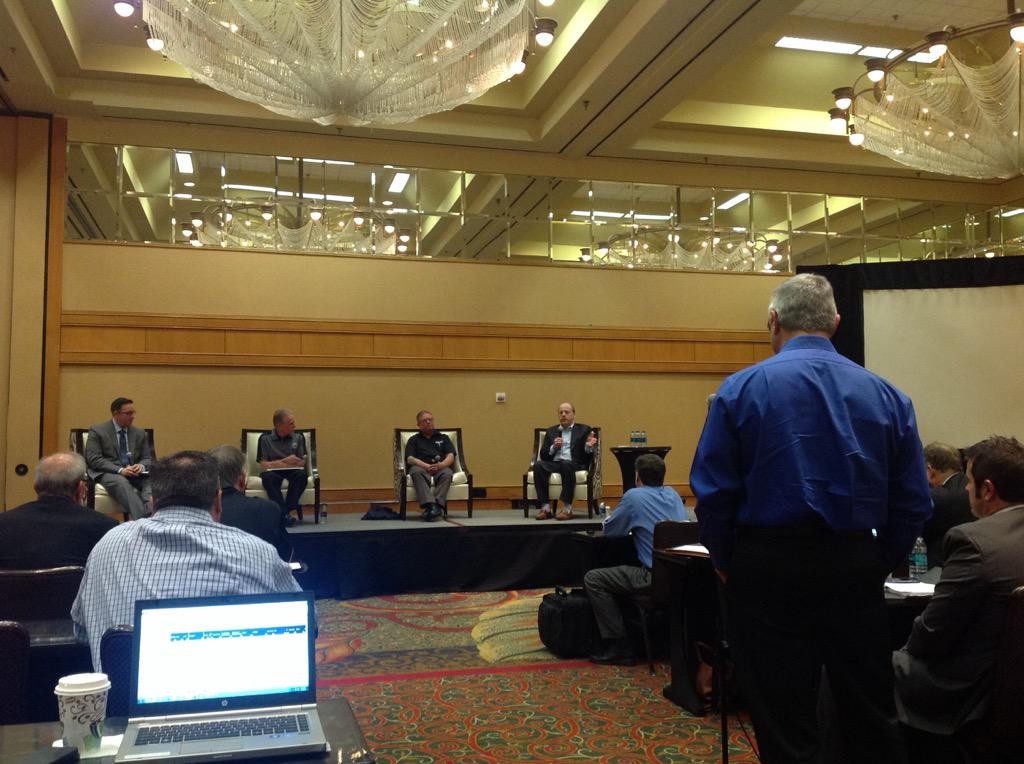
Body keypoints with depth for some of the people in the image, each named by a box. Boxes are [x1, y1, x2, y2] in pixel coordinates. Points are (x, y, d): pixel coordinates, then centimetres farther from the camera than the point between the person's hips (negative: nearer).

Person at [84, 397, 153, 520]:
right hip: (108, 473, -4)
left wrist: (141, 466, -10)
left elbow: (147, 458, 17)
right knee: (121, 482, -39)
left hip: (135, 473, 4)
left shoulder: (140, 432, 17)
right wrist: (120, 470, -19)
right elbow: (93, 459, -6)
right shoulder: (97, 431, 4)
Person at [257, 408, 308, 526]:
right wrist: (285, 461, -17)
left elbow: (302, 463, -2)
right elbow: (263, 465, -7)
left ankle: (287, 509, -29)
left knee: (302, 474, -32)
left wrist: (276, 463, -13)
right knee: (268, 476, -36)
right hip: (273, 472, -1)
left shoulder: (298, 437, 1)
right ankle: (284, 513, -39)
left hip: (292, 471, 2)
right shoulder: (265, 438, -4)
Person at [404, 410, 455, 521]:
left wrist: (441, 465, -12)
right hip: (421, 467, -1)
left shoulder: (443, 438, 26)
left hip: (441, 468, 1)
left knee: (447, 474, -35)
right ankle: (430, 505, -53)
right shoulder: (413, 440, 23)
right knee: (416, 472, -37)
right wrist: (426, 466, -13)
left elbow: (451, 457, 11)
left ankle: (438, 505, -49)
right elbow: (410, 459, 6)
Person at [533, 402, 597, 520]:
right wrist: (553, 447, -6)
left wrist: (589, 447, -16)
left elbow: (588, 457, 6)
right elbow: (543, 455, 14)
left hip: (574, 464, -3)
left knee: (566, 464, -38)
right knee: (538, 465, -29)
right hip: (554, 463, 3)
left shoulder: (584, 430, 15)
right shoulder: (551, 431, 22)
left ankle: (567, 509, -34)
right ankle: (546, 508, -28)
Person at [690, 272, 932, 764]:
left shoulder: (741, 388, -6)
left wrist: (726, 564, 5)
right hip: (855, 567, 3)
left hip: (770, 566, -2)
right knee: (872, 721, 18)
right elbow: (913, 503, 4)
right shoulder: (886, 395, 3)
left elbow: (712, 491, -8)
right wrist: (877, 566, 14)